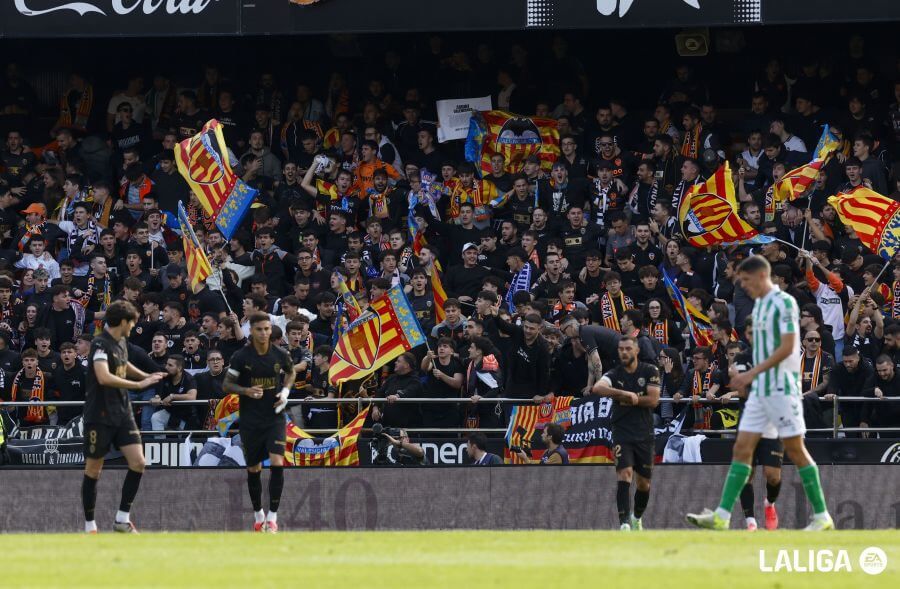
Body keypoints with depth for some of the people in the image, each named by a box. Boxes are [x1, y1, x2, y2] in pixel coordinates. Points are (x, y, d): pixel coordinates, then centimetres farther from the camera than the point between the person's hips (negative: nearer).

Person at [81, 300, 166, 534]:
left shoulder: (120, 343, 11)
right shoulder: (100, 344, -16)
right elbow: (104, 377, -33)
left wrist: (147, 376, 30)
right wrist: (139, 384, -29)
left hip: (122, 413, 8)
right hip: (100, 416, -8)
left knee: (138, 462, -5)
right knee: (93, 469, 2)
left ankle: (122, 519, 5)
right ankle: (89, 526, 11)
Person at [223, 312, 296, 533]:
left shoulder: (280, 355, -3)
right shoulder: (241, 357, -8)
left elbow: (291, 373, 19)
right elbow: (227, 385, -1)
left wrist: (286, 391, 0)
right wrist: (246, 391, -19)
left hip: (275, 417, 0)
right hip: (250, 421, 0)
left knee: (277, 463, -16)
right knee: (253, 469, 8)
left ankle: (272, 517, -10)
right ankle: (258, 515, 27)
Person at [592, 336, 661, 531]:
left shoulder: (650, 371, 0)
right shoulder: (614, 374, -3)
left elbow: (653, 400, -9)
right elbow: (597, 388, -25)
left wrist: (627, 399, -12)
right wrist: (625, 394, -35)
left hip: (644, 434, 2)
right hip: (622, 432, -2)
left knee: (643, 483, 9)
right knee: (625, 473, -21)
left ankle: (637, 517, 34)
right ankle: (624, 522, -25)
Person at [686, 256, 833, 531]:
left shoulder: (784, 303, -11)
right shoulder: (759, 305, 15)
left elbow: (787, 347, -19)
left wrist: (753, 372, -21)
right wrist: (749, 378, 14)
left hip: (782, 388, -8)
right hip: (760, 390, 8)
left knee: (795, 450, -4)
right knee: (742, 449, 1)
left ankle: (822, 516, 4)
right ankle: (721, 517, -4)